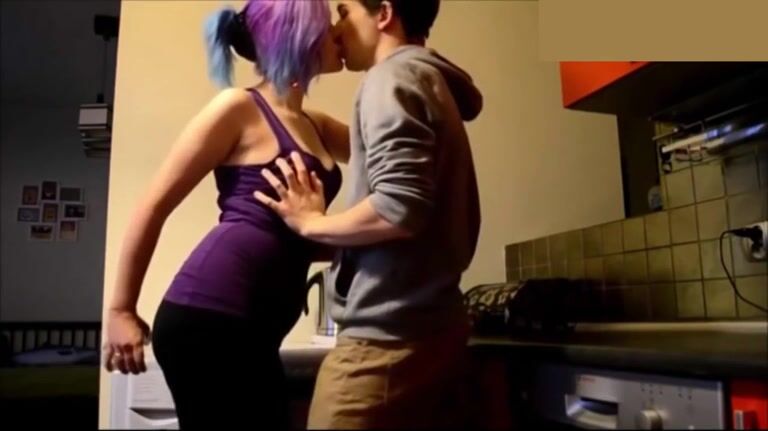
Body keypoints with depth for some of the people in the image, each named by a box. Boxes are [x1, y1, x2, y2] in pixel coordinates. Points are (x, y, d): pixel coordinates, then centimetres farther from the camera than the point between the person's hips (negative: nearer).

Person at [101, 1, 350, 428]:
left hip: (253, 326, 8)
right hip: (207, 315, -8)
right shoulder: (238, 107, -4)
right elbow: (155, 205, -3)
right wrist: (121, 310, -2)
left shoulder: (316, 126, 17)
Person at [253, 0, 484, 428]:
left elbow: (399, 209, -21)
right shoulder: (434, 81, 19)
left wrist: (311, 222, -5)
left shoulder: (394, 77, -8)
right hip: (434, 326, 9)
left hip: (388, 336, -9)